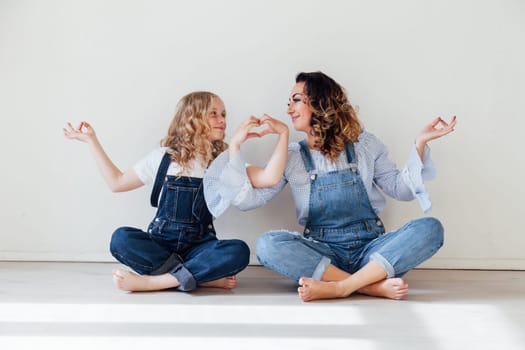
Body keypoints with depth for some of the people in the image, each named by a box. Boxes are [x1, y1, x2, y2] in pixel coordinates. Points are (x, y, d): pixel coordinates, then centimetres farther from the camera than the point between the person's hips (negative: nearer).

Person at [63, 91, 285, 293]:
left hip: (199, 247, 0)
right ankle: (204, 277, -28)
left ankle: (152, 281, -30)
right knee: (122, 238, -29)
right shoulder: (164, 158, 6)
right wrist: (91, 141, 12)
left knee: (238, 251, -31)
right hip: (159, 245, 0)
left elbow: (270, 178, -10)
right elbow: (117, 182, 12)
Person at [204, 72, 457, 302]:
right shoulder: (290, 157, 7)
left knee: (430, 228, -25)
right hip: (323, 252, 0)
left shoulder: (364, 145, 7)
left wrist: (420, 143, -2)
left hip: (370, 249, 1)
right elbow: (248, 199, 0)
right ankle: (375, 286, -32)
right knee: (268, 244, -29)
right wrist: (234, 148, -7)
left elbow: (401, 189, 10)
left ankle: (339, 287, -35)